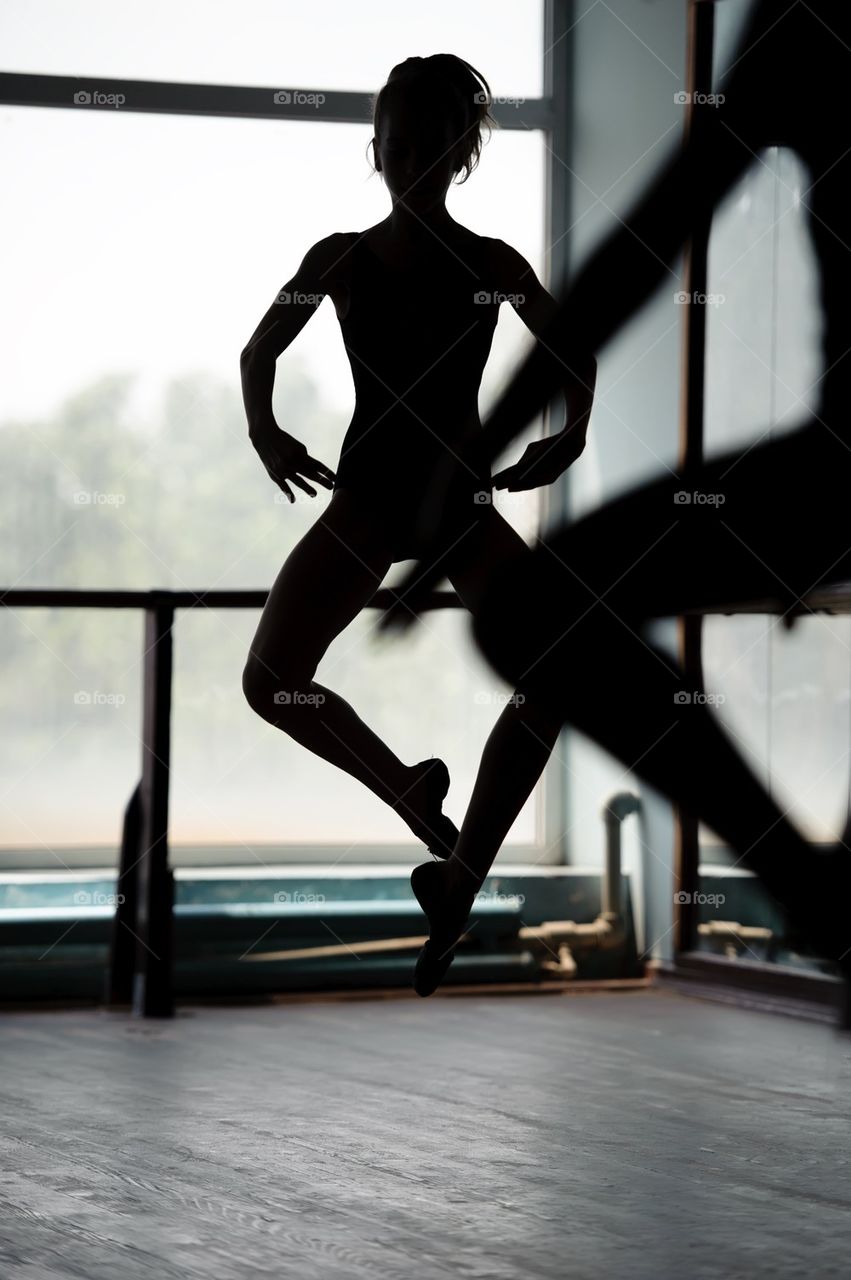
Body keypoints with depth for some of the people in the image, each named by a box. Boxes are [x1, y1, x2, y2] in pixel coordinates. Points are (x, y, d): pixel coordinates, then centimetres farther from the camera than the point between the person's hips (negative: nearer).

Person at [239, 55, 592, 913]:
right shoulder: (340, 259, 1)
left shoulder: (490, 263, -1)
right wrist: (262, 429, -5)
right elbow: (258, 353, 11)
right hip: (365, 496, 1)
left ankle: (462, 870, -7)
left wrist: (573, 432, -8)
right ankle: (407, 787, 7)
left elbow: (574, 355, 8)